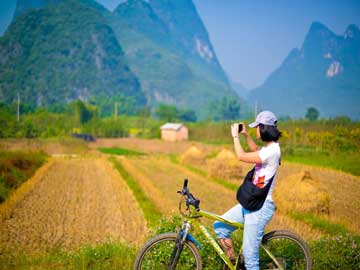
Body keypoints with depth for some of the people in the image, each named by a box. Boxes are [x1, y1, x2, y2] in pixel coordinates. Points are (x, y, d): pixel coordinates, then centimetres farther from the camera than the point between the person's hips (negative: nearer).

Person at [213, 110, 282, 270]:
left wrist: (235, 136, -10)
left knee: (249, 255, -5)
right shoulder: (268, 147, 11)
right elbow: (256, 151, 36)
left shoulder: (272, 150, -20)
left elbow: (241, 156, -25)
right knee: (219, 226, 14)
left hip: (260, 208, -10)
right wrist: (245, 135, 24)